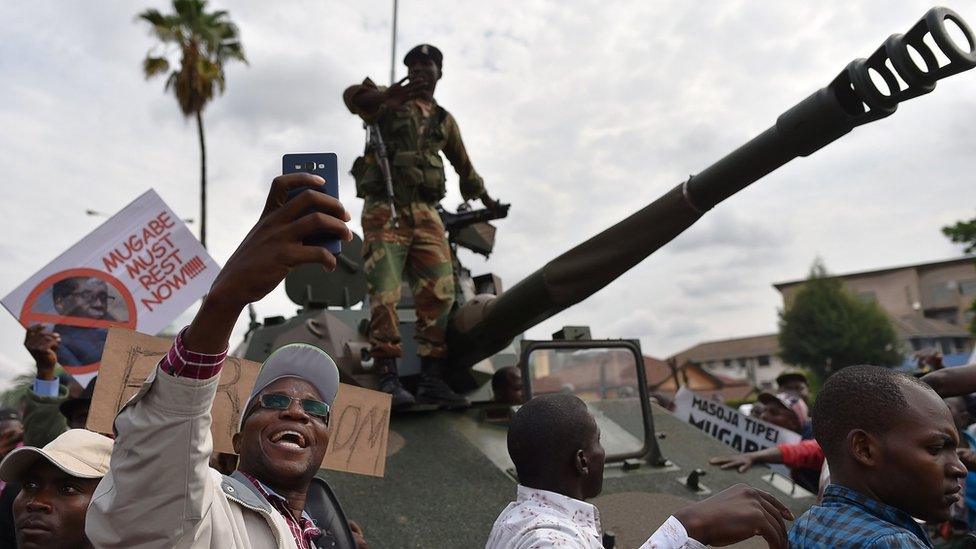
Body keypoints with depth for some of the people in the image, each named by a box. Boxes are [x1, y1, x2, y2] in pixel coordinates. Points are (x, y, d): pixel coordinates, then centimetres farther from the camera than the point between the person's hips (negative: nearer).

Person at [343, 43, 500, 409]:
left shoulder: (445, 120, 24)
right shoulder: (388, 101, 10)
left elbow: (463, 165, 36)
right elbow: (353, 97, -12)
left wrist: (486, 200, 45)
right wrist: (388, 95, -32)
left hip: (426, 212, 4)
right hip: (385, 209, -4)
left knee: (439, 293, -5)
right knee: (385, 294, -13)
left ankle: (431, 380, -1)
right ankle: (389, 379, -13)